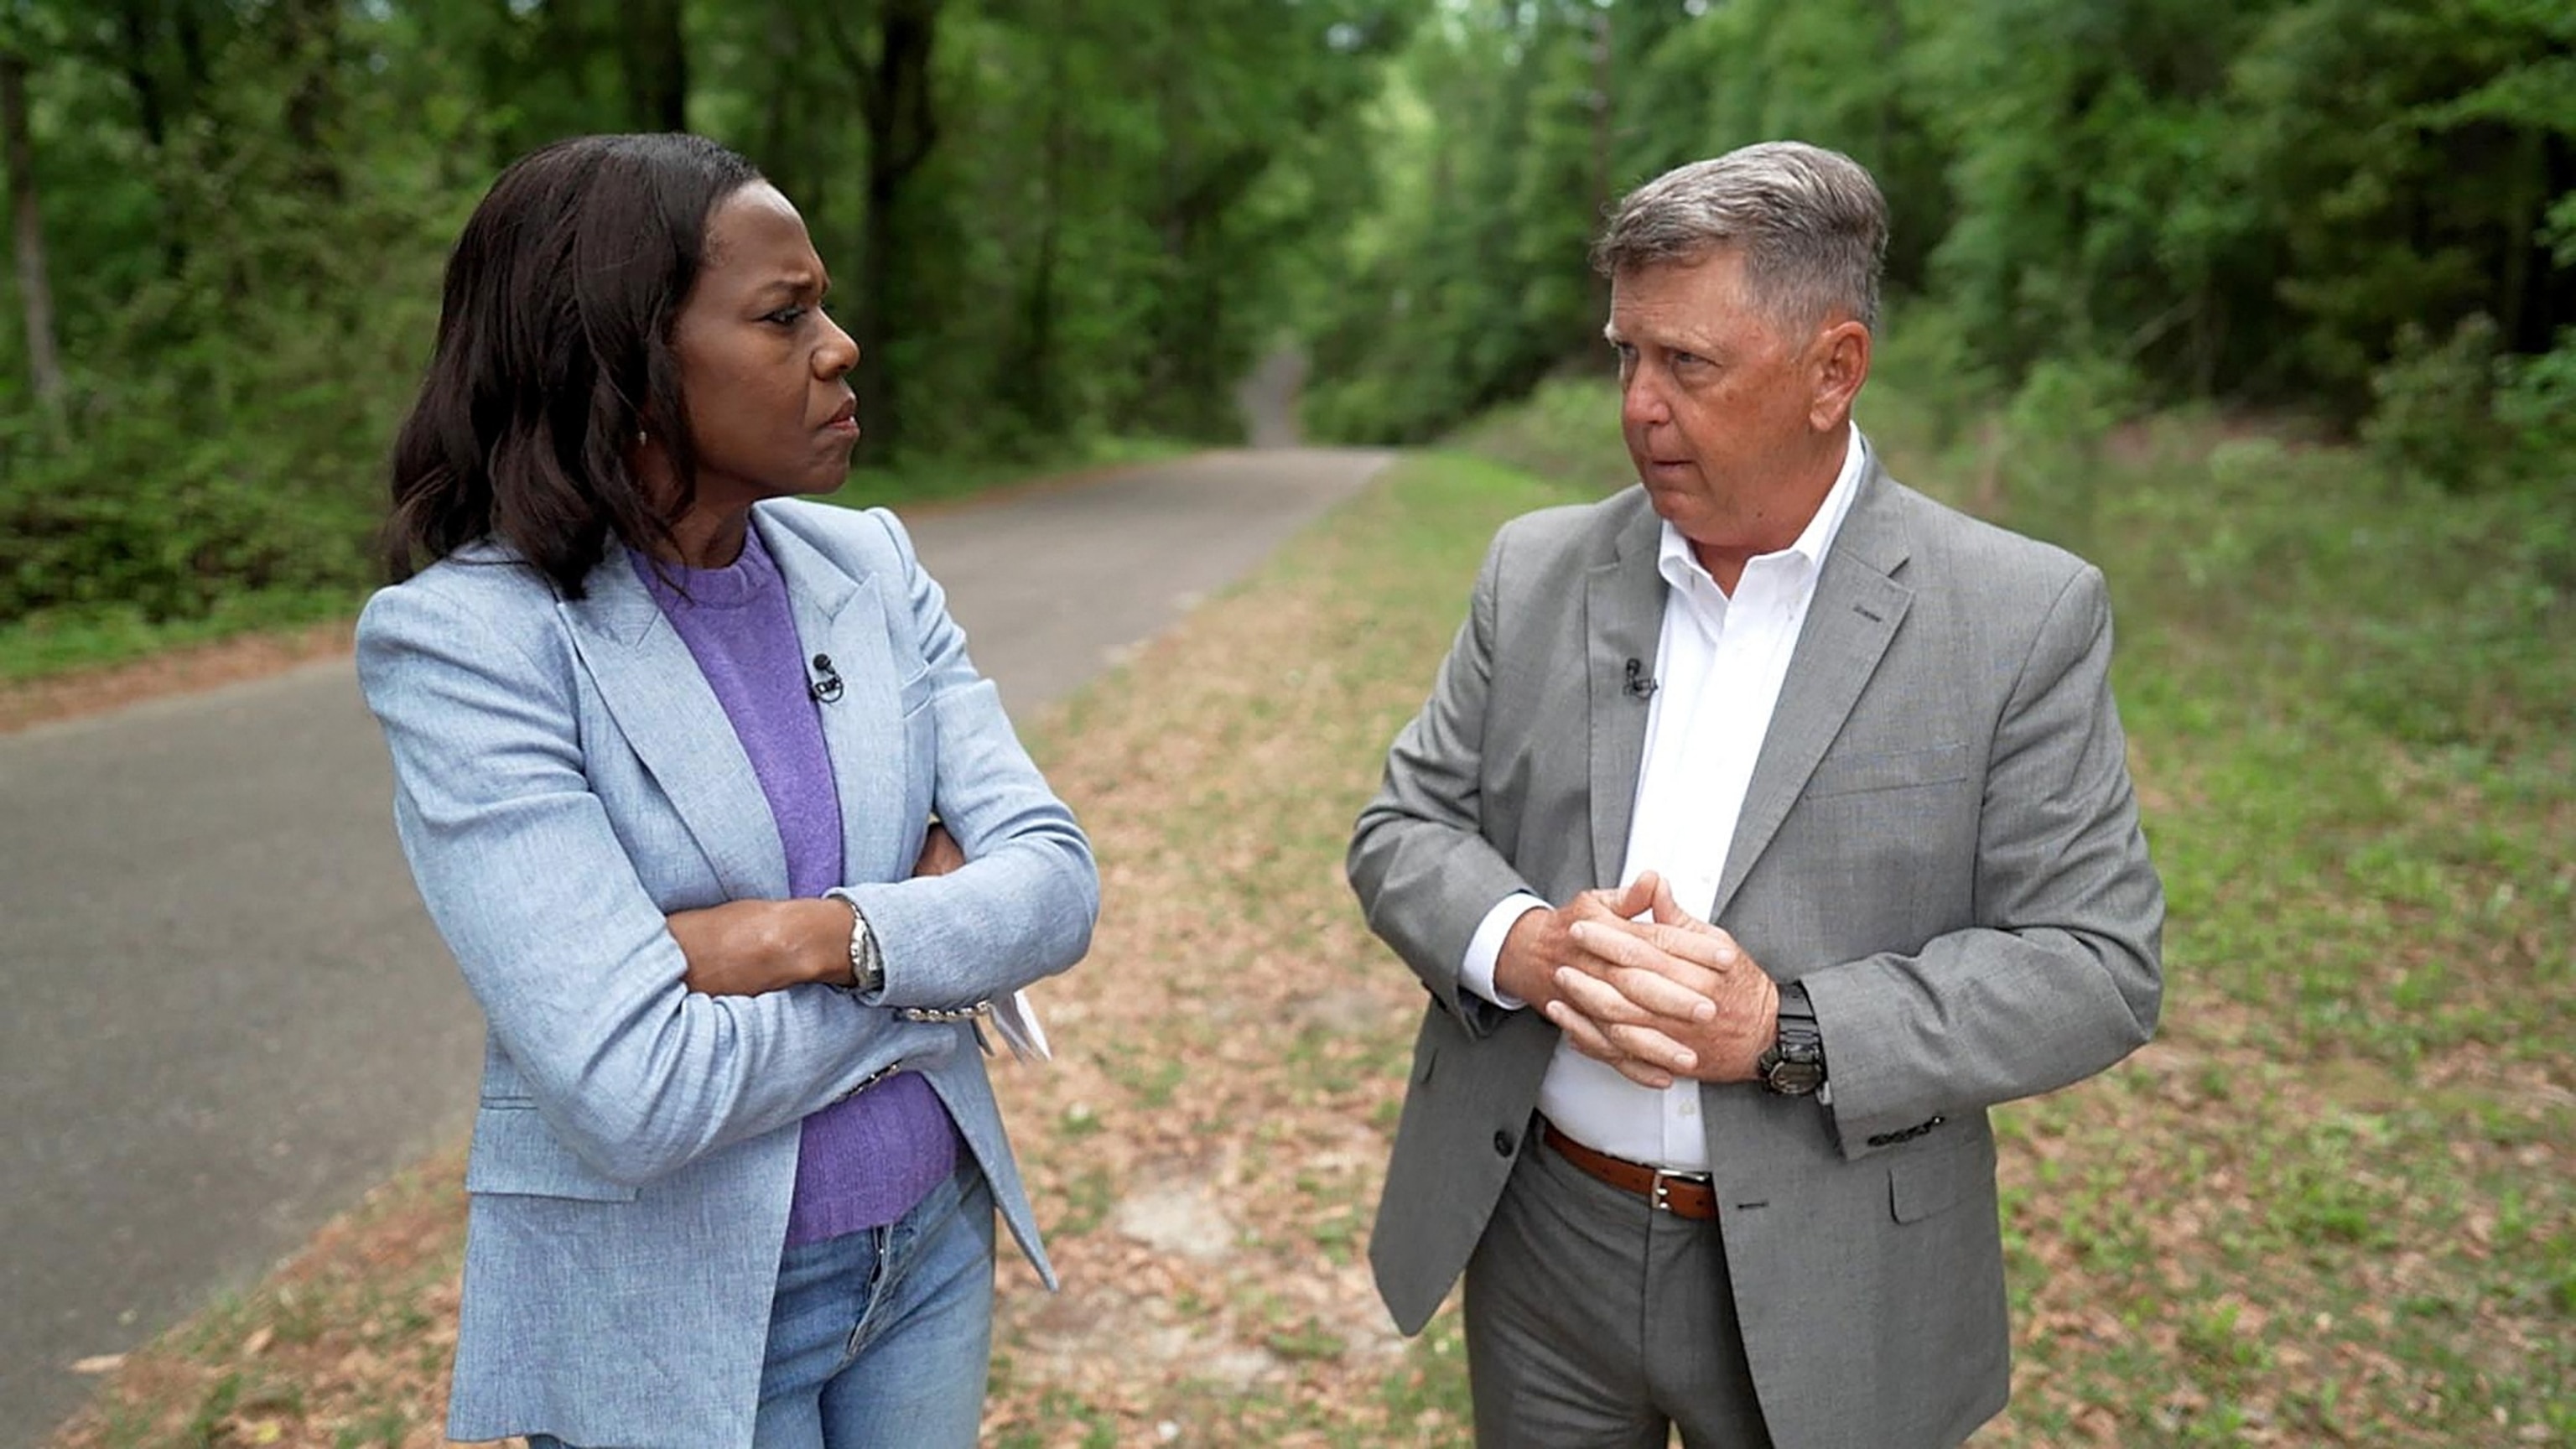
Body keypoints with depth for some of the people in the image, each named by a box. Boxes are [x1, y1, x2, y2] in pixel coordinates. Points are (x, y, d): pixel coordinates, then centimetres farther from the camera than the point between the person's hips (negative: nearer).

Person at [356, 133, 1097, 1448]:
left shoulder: (868, 565, -3)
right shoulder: (469, 637, -18)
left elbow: (1056, 883, -8)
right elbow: (639, 1095, -25)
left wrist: (823, 936, -24)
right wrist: (932, 941, -13)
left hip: (931, 1239, 5)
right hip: (670, 1315, -5)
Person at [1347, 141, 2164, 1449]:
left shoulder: (2022, 618, -9)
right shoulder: (1538, 570, 0)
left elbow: (2095, 963, -10)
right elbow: (1402, 826, 3)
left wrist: (1788, 1029, -22)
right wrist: (1520, 943, -18)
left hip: (1829, 1293, -2)